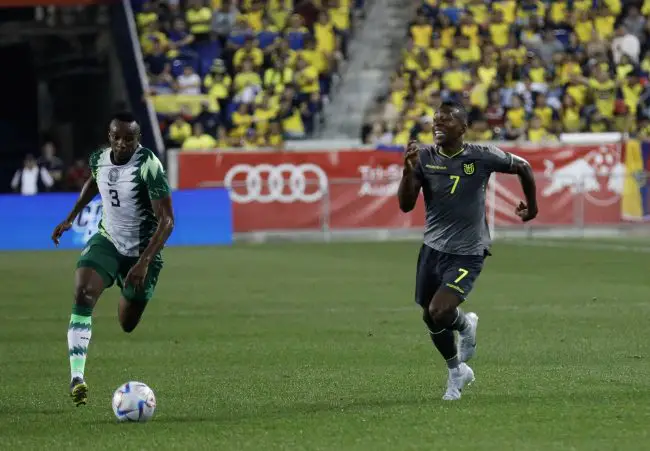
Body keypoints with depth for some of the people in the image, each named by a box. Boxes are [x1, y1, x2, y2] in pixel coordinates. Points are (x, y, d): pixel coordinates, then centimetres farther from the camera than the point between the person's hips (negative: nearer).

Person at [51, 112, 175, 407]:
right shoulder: (99, 160, -6)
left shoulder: (148, 165, -24)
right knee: (83, 296, -25)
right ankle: (76, 378, -30)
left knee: (128, 325, 10)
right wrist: (71, 218, 17)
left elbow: (166, 220, -26)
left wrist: (144, 262, -33)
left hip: (142, 251, -3)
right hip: (107, 241, 3)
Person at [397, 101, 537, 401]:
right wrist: (408, 170, -25)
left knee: (439, 313, -22)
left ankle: (465, 324, 15)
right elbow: (406, 205, -10)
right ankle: (457, 372, 39)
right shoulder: (424, 157, -5)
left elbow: (522, 167, 5)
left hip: (468, 253, -4)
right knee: (430, 319, 12)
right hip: (432, 248, 4)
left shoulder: (482, 157, -12)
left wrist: (532, 206, 17)